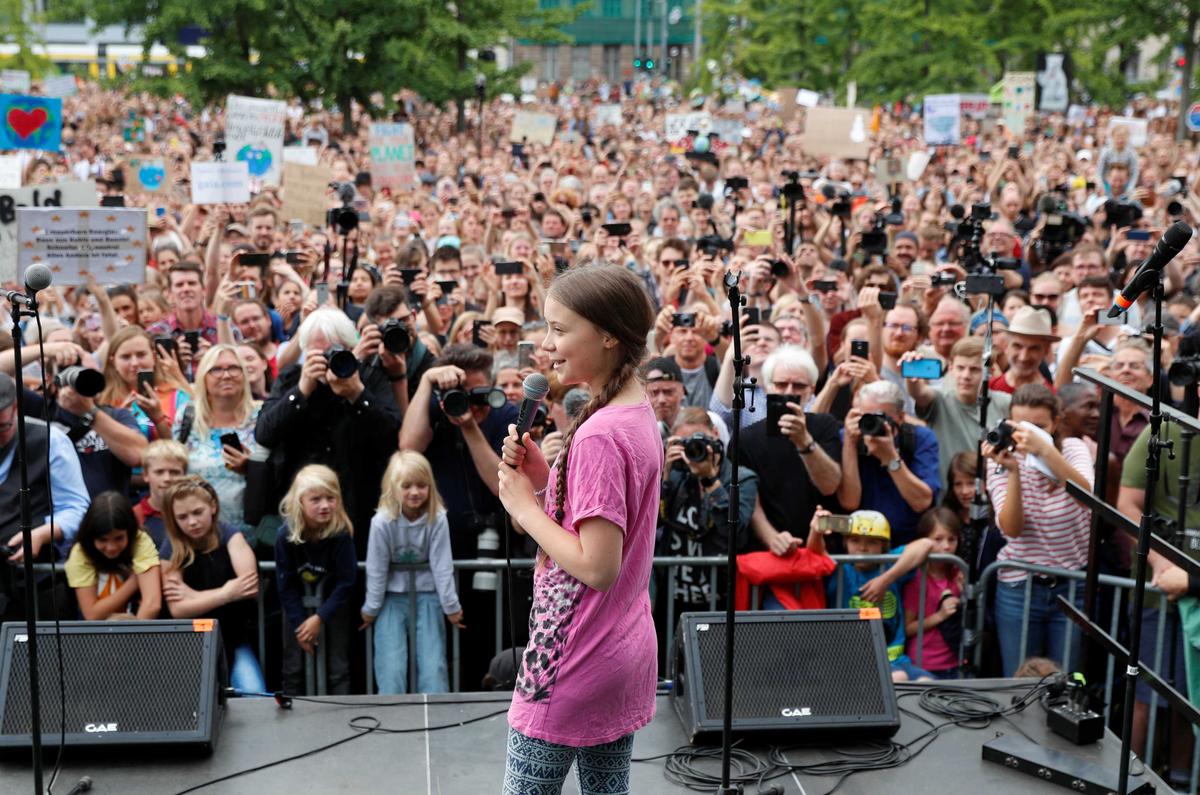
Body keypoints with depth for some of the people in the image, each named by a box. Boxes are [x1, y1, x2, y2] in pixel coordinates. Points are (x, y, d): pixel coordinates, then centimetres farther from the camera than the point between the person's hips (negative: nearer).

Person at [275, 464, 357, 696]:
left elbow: (345, 582, -20)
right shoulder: (286, 535, -24)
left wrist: (319, 617, -22)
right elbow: (286, 585, -14)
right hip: (297, 603, 1)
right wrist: (300, 623, -14)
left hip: (333, 601, -1)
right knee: (293, 668, 7)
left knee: (338, 668, 1)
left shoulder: (341, 533, -26)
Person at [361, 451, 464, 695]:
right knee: (392, 668, -7)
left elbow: (441, 566, -10)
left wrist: (451, 606, -3)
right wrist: (371, 609, -1)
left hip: (427, 595, 1)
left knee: (434, 666, -3)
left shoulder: (437, 519, -16)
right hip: (392, 596, -1)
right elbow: (376, 569, -10)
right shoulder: (382, 522, -19)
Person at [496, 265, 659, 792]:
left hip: (575, 661, -9)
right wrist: (545, 479, 0)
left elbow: (597, 566, -25)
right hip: (625, 650, 9)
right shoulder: (639, 414, 5)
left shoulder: (598, 435, -23)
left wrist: (523, 505, -16)